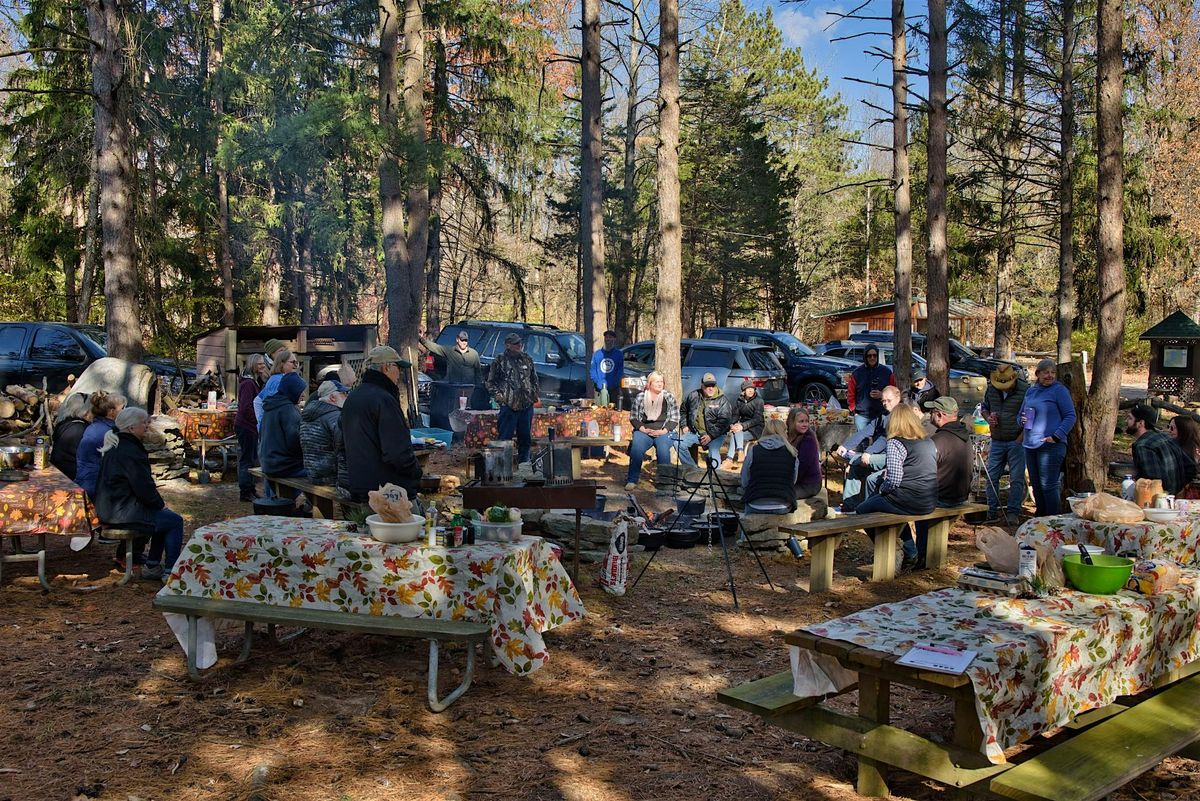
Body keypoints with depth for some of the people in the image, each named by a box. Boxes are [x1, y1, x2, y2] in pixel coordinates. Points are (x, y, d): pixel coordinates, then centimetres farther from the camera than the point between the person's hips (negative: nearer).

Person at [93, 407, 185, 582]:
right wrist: (160, 503, -3)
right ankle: (170, 572, 0)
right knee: (175, 521, -3)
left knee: (164, 516, 23)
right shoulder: (130, 452, -21)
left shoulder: (114, 446, 13)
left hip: (110, 507, 11)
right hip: (122, 514, -11)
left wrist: (157, 502, 16)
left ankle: (152, 566, 25)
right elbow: (144, 489, -22)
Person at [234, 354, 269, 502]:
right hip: (246, 427, -10)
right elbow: (246, 407, -22)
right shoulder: (248, 383, -17)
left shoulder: (255, 382, 15)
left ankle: (249, 489, 26)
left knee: (251, 458, 16)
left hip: (250, 426, 10)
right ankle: (246, 491, 3)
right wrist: (258, 420, -16)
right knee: (247, 458, -3)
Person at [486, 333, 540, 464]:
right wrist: (498, 395, -8)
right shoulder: (500, 361, 0)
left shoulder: (527, 360, 12)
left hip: (527, 405, 5)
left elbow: (534, 379, 21)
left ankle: (524, 461, 21)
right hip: (508, 405, -4)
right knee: (505, 437, -4)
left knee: (526, 437, 11)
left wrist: (535, 394, 11)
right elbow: (491, 382, 4)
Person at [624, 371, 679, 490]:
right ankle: (632, 480, -19)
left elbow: (675, 419, 6)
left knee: (663, 450, -31)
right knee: (636, 449, -29)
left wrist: (663, 431, -8)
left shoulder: (669, 397, 9)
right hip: (643, 431, 1)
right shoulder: (640, 397, 10)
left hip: (664, 432, -1)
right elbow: (633, 417, 9)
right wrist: (643, 429, -7)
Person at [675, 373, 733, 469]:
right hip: (695, 432, 5)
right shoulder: (693, 396, 7)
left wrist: (711, 435, -20)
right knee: (679, 444, -13)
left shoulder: (722, 400, -7)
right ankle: (693, 468, -3)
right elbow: (683, 410, 24)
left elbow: (724, 421, -15)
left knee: (714, 453, -31)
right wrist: (684, 425, 12)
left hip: (715, 435, -4)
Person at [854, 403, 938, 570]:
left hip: (909, 502, -8)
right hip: (930, 503, 8)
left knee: (862, 511, 12)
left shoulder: (896, 443, -13)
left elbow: (894, 480, -21)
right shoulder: (928, 441, 10)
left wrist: (882, 488, -1)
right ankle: (910, 553, 28)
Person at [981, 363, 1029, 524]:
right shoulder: (990, 389, 4)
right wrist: (988, 418, -3)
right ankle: (992, 513, 12)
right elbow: (984, 407, 20)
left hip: (1017, 441, -4)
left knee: (1016, 479, -3)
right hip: (997, 441, 4)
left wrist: (1020, 439, -12)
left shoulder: (1025, 390, -10)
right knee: (991, 477, 4)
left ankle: (1013, 513, 4)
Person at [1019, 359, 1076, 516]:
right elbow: (1021, 413, 25)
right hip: (1030, 444, 7)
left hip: (1050, 445, -7)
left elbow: (1070, 416, -8)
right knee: (1036, 484, 13)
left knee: (1048, 485, -8)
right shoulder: (1031, 391, 15)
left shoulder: (1060, 390, -5)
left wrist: (1056, 436, -17)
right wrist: (1022, 420, 1)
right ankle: (1041, 517, 24)